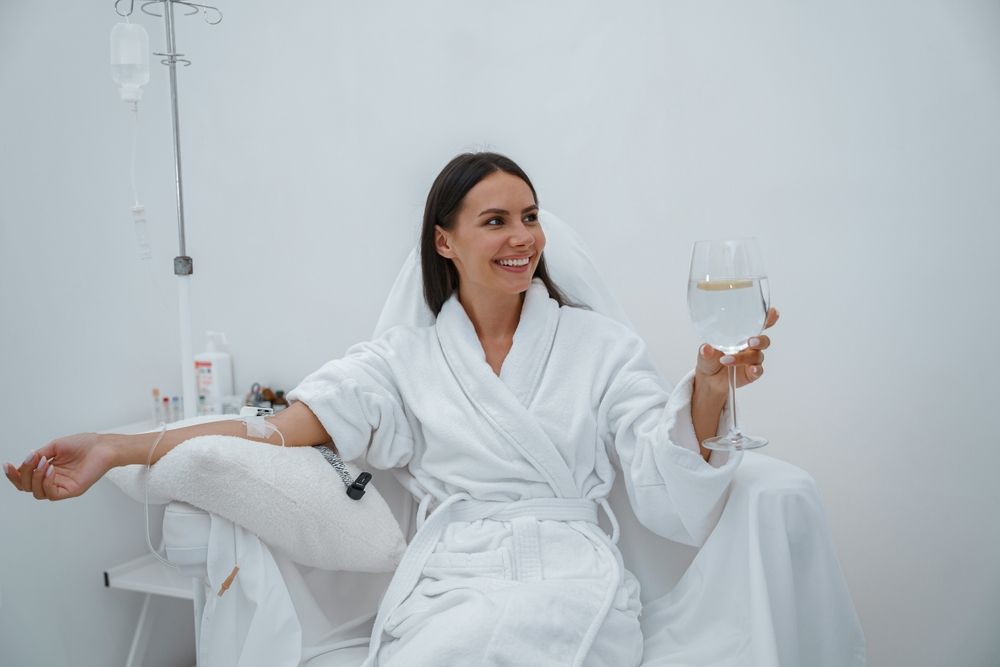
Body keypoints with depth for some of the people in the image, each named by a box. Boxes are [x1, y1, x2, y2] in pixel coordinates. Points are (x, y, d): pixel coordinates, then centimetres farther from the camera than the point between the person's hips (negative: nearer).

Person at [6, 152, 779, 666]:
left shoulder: (600, 344, 8)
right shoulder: (407, 356, 11)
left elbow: (671, 498, 1)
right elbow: (278, 429, 2)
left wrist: (709, 390, -17)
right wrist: (117, 449, -9)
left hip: (567, 579, -1)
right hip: (446, 580, 2)